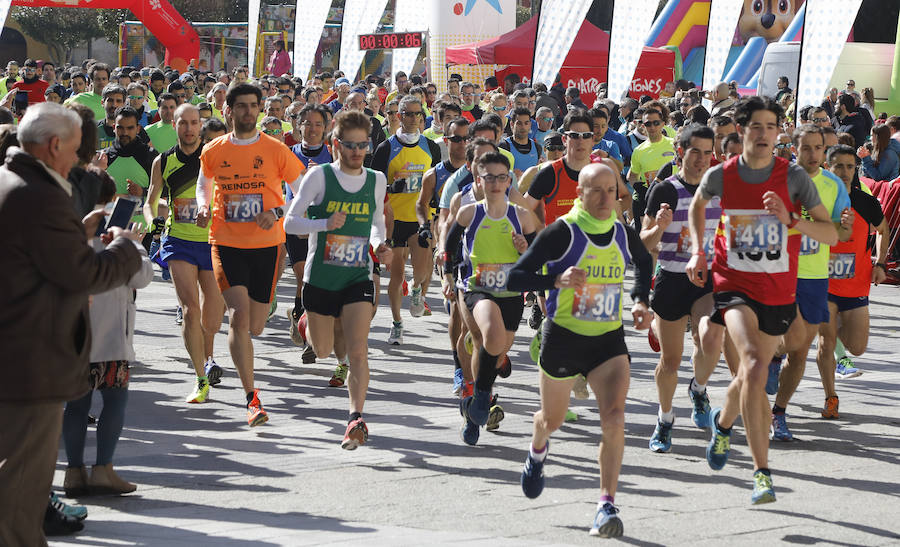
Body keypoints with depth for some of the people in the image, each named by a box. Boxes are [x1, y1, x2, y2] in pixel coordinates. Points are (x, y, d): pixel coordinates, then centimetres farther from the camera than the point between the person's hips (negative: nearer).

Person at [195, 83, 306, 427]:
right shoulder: (213, 151, 4)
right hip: (226, 243, 0)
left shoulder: (276, 150, -1)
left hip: (266, 245, 0)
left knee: (255, 326, 7)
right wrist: (203, 208, 1)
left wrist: (277, 212, -12)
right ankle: (252, 399, -16)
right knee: (239, 315, -17)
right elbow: (203, 185, 22)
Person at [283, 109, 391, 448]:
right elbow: (290, 222, -11)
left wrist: (380, 246, -2)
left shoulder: (377, 181, 2)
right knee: (322, 351, 16)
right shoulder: (320, 176, -8)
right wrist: (324, 224, -28)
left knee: (358, 351, -16)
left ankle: (356, 418, -17)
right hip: (320, 277, -1)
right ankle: (308, 322, 51)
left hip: (358, 278, 1)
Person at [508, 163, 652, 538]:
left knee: (614, 416, -20)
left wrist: (640, 302, 8)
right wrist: (558, 280, -31)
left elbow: (644, 262, 23)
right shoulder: (561, 232, -14)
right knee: (552, 419, 18)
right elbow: (515, 277, -16)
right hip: (563, 338, -2)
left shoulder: (624, 235, -1)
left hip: (609, 341, 2)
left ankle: (607, 505, -18)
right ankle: (538, 451, 56)